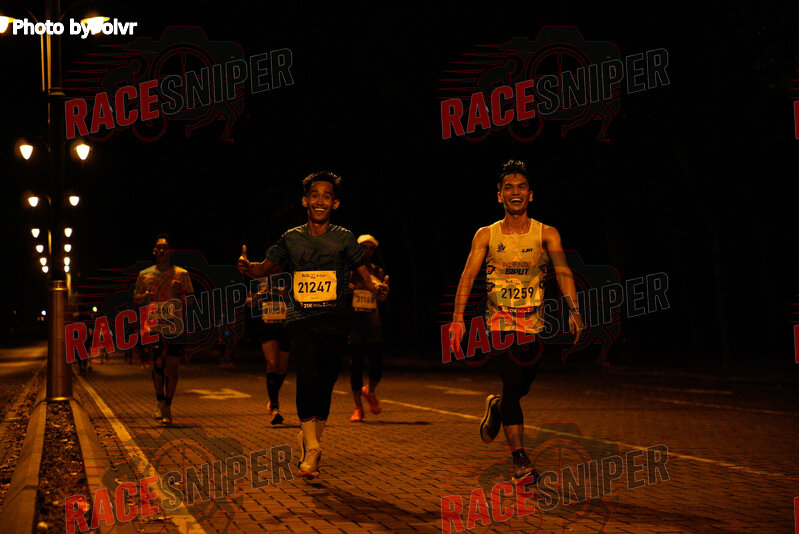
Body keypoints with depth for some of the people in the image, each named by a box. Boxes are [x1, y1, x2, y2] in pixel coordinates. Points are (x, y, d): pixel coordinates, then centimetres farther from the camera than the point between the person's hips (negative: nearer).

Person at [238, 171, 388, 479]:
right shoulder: (292, 239, 12)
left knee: (325, 385, 1)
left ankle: (309, 440, 25)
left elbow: (364, 273, 8)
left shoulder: (343, 238, 9)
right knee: (307, 377, -20)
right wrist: (247, 267, -12)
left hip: (334, 323, 1)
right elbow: (266, 267, 11)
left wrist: (376, 285, -15)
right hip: (301, 320, -1)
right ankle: (311, 450, -15)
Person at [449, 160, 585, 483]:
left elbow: (563, 271, -10)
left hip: (533, 322, 1)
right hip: (500, 320, -1)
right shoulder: (486, 235, 2)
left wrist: (574, 310, -27)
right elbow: (468, 275, -5)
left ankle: (496, 406, 44)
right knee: (513, 382, -17)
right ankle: (520, 459, -12)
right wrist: (458, 318, -18)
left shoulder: (546, 234, 1)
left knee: (521, 387, 7)